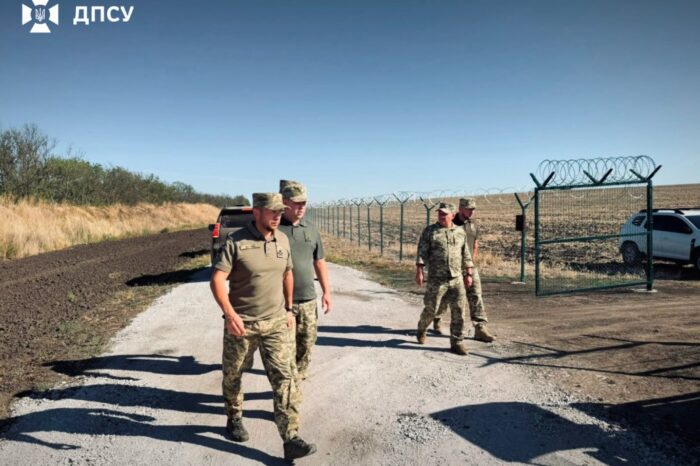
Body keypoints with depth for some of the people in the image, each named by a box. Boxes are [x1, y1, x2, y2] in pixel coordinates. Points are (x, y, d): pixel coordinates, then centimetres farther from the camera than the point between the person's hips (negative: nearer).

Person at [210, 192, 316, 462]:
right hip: (240, 323, -2)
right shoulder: (236, 241, -12)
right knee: (232, 375, 16)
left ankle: (291, 439, -1)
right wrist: (229, 313, -27)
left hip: (275, 323, 3)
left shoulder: (282, 240, 3)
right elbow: (217, 279, -16)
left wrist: (289, 309, 16)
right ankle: (234, 418, 42)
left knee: (285, 377, -5)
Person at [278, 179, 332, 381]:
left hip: (308, 299, 5)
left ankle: (299, 377, 34)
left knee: (306, 342, 14)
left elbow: (319, 263, 15)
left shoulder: (311, 230, 9)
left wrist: (326, 292, 12)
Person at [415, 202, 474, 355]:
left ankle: (457, 343, 8)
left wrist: (468, 274, 11)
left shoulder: (460, 232, 9)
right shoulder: (429, 231, -2)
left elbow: (465, 255, 14)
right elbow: (422, 253, -6)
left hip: (456, 279, 3)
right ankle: (421, 329, 35)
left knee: (459, 311, -2)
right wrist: (419, 272, -14)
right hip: (436, 279, -3)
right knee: (431, 309, 6)